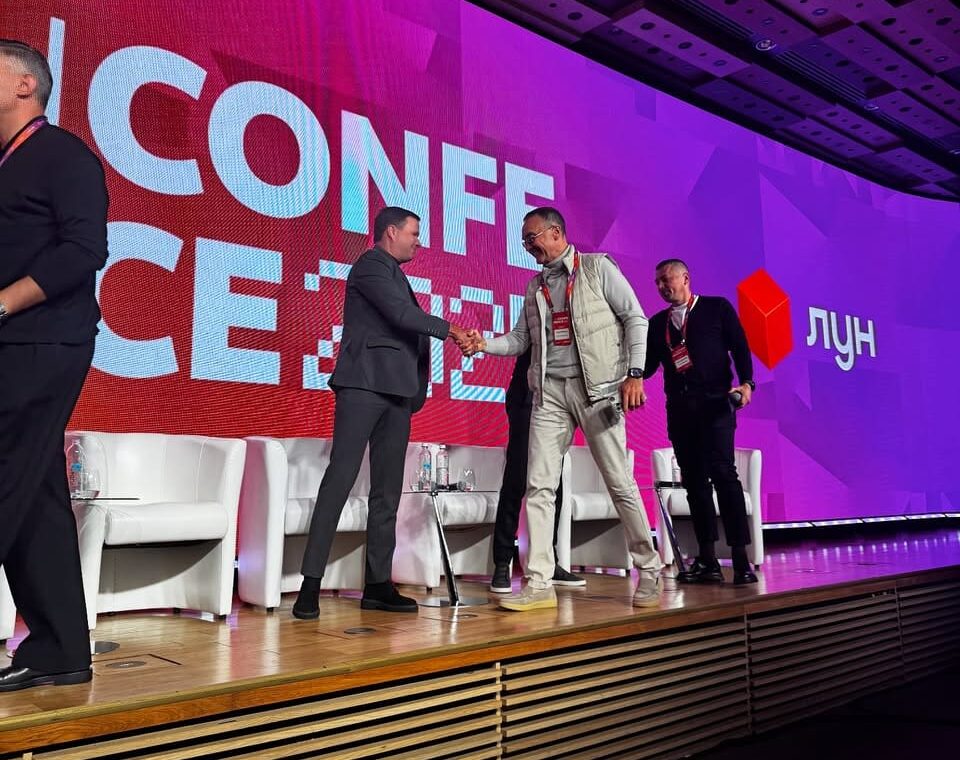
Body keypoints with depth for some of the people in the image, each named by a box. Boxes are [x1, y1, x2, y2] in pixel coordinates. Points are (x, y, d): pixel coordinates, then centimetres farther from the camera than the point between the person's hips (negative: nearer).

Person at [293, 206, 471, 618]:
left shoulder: (395, 275, 25)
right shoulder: (370, 265, -1)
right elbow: (401, 314, -14)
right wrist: (448, 329, -6)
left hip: (397, 391, 9)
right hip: (365, 383, -9)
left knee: (387, 490, 5)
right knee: (340, 477, -12)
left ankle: (378, 585, 8)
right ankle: (310, 583, -10)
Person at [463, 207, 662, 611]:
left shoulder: (597, 267, 2)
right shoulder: (535, 286, 17)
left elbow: (635, 319, -1)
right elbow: (521, 339, 15)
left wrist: (634, 373, -10)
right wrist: (484, 344, -3)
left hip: (596, 388, -5)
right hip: (550, 391, 5)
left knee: (620, 483, 0)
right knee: (539, 485, -3)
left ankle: (649, 571, 16)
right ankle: (539, 584, 1)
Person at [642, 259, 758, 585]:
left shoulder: (717, 308, 7)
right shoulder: (657, 323, 17)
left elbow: (740, 347, 0)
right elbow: (648, 366, 13)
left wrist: (746, 382, -15)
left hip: (715, 403, -4)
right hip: (679, 408, 5)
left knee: (723, 473, -15)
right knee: (694, 480, 4)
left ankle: (740, 558, -10)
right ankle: (707, 561, 9)